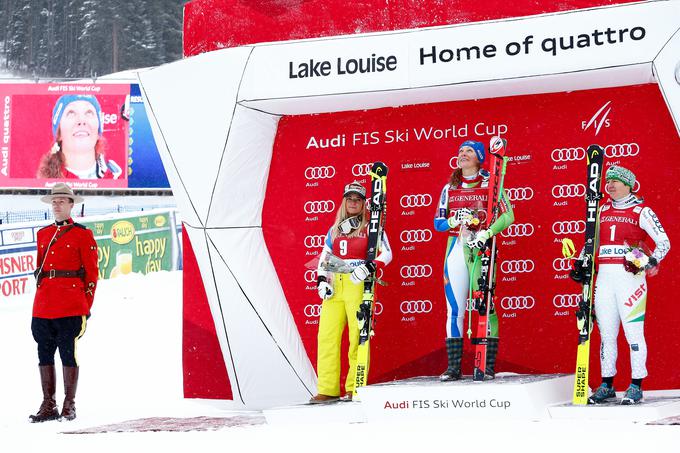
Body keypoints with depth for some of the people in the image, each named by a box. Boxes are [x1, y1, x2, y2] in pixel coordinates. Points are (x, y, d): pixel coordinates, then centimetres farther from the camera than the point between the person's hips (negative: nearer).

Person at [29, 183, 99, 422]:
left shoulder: (83, 235, 1)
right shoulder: (43, 234, 16)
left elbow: (92, 274, 1)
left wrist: (86, 308, -4)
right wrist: (40, 301, 12)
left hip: (70, 307, -5)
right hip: (43, 305, 5)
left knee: (68, 354, -1)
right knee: (45, 355, 5)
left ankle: (69, 406, 6)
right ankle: (48, 406, 12)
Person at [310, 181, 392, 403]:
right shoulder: (335, 230, 20)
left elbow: (387, 253, -1)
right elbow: (324, 257, 22)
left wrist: (371, 267, -19)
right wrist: (322, 280, 6)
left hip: (359, 284, -4)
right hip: (335, 285, 4)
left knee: (358, 336, -8)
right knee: (327, 335, -4)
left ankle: (355, 387, -3)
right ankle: (328, 388, -2)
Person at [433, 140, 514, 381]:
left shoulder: (490, 184, 3)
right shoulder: (450, 187, 14)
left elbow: (508, 215, -3)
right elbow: (438, 222, 13)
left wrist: (487, 233, -17)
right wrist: (455, 220, -8)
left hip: (482, 248, -3)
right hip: (456, 248, 3)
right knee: (454, 309, 0)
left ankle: (488, 366, -3)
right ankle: (453, 367, 3)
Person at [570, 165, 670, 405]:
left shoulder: (641, 211, 0)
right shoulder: (602, 210, 16)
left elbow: (664, 242, -2)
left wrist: (651, 262, -18)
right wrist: (580, 263, 13)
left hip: (630, 275, -5)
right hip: (605, 275, 5)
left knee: (633, 331, -6)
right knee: (606, 331, 7)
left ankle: (636, 386, 0)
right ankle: (607, 385, 14)